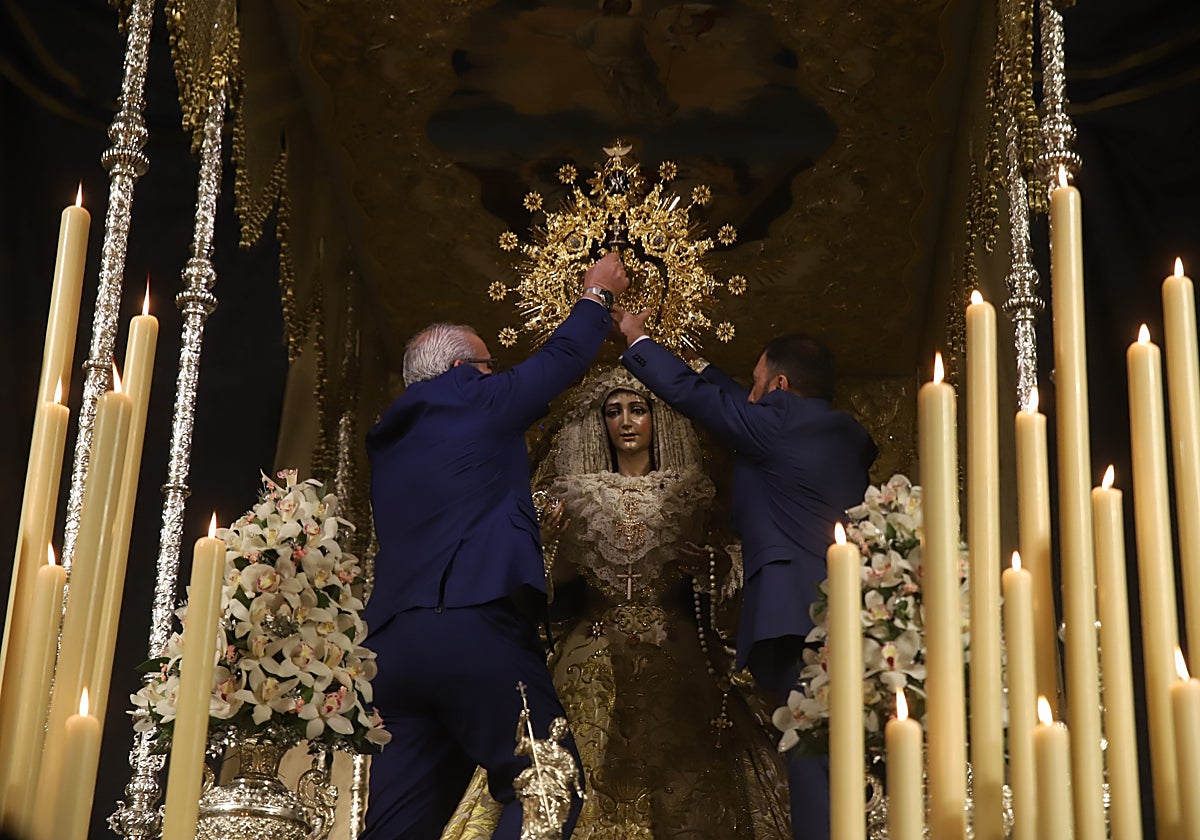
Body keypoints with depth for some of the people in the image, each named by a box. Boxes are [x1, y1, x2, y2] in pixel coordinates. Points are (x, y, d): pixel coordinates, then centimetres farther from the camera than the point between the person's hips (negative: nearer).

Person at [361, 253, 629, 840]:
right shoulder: (476, 403, 4)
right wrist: (597, 295, 34)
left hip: (392, 638, 7)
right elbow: (562, 359, 17)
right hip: (475, 626, -7)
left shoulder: (389, 437, 24)